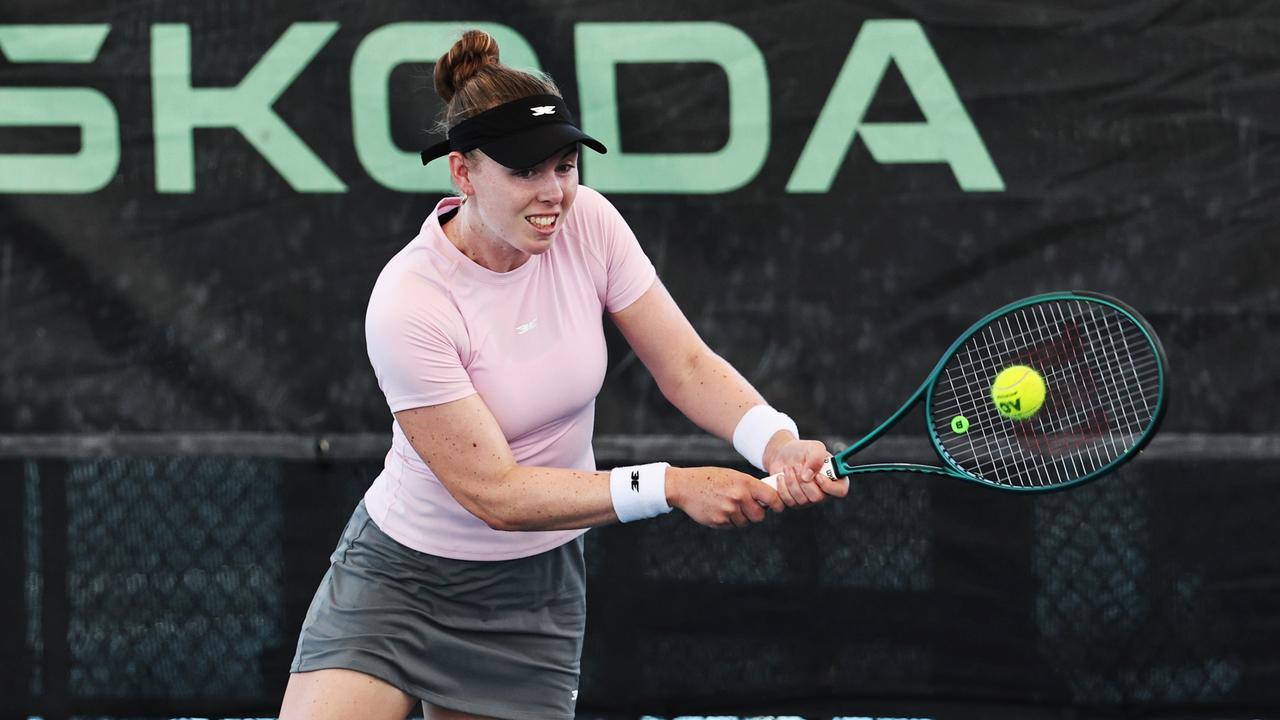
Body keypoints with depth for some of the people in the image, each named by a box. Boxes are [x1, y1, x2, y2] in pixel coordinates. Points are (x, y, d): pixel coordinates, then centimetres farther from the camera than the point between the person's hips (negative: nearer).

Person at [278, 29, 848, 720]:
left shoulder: (587, 223, -9)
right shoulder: (409, 303, -24)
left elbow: (687, 365, -5)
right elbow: (494, 492, -24)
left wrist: (778, 443, -25)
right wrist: (669, 486, -29)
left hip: (535, 597, 4)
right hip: (397, 578, -4)